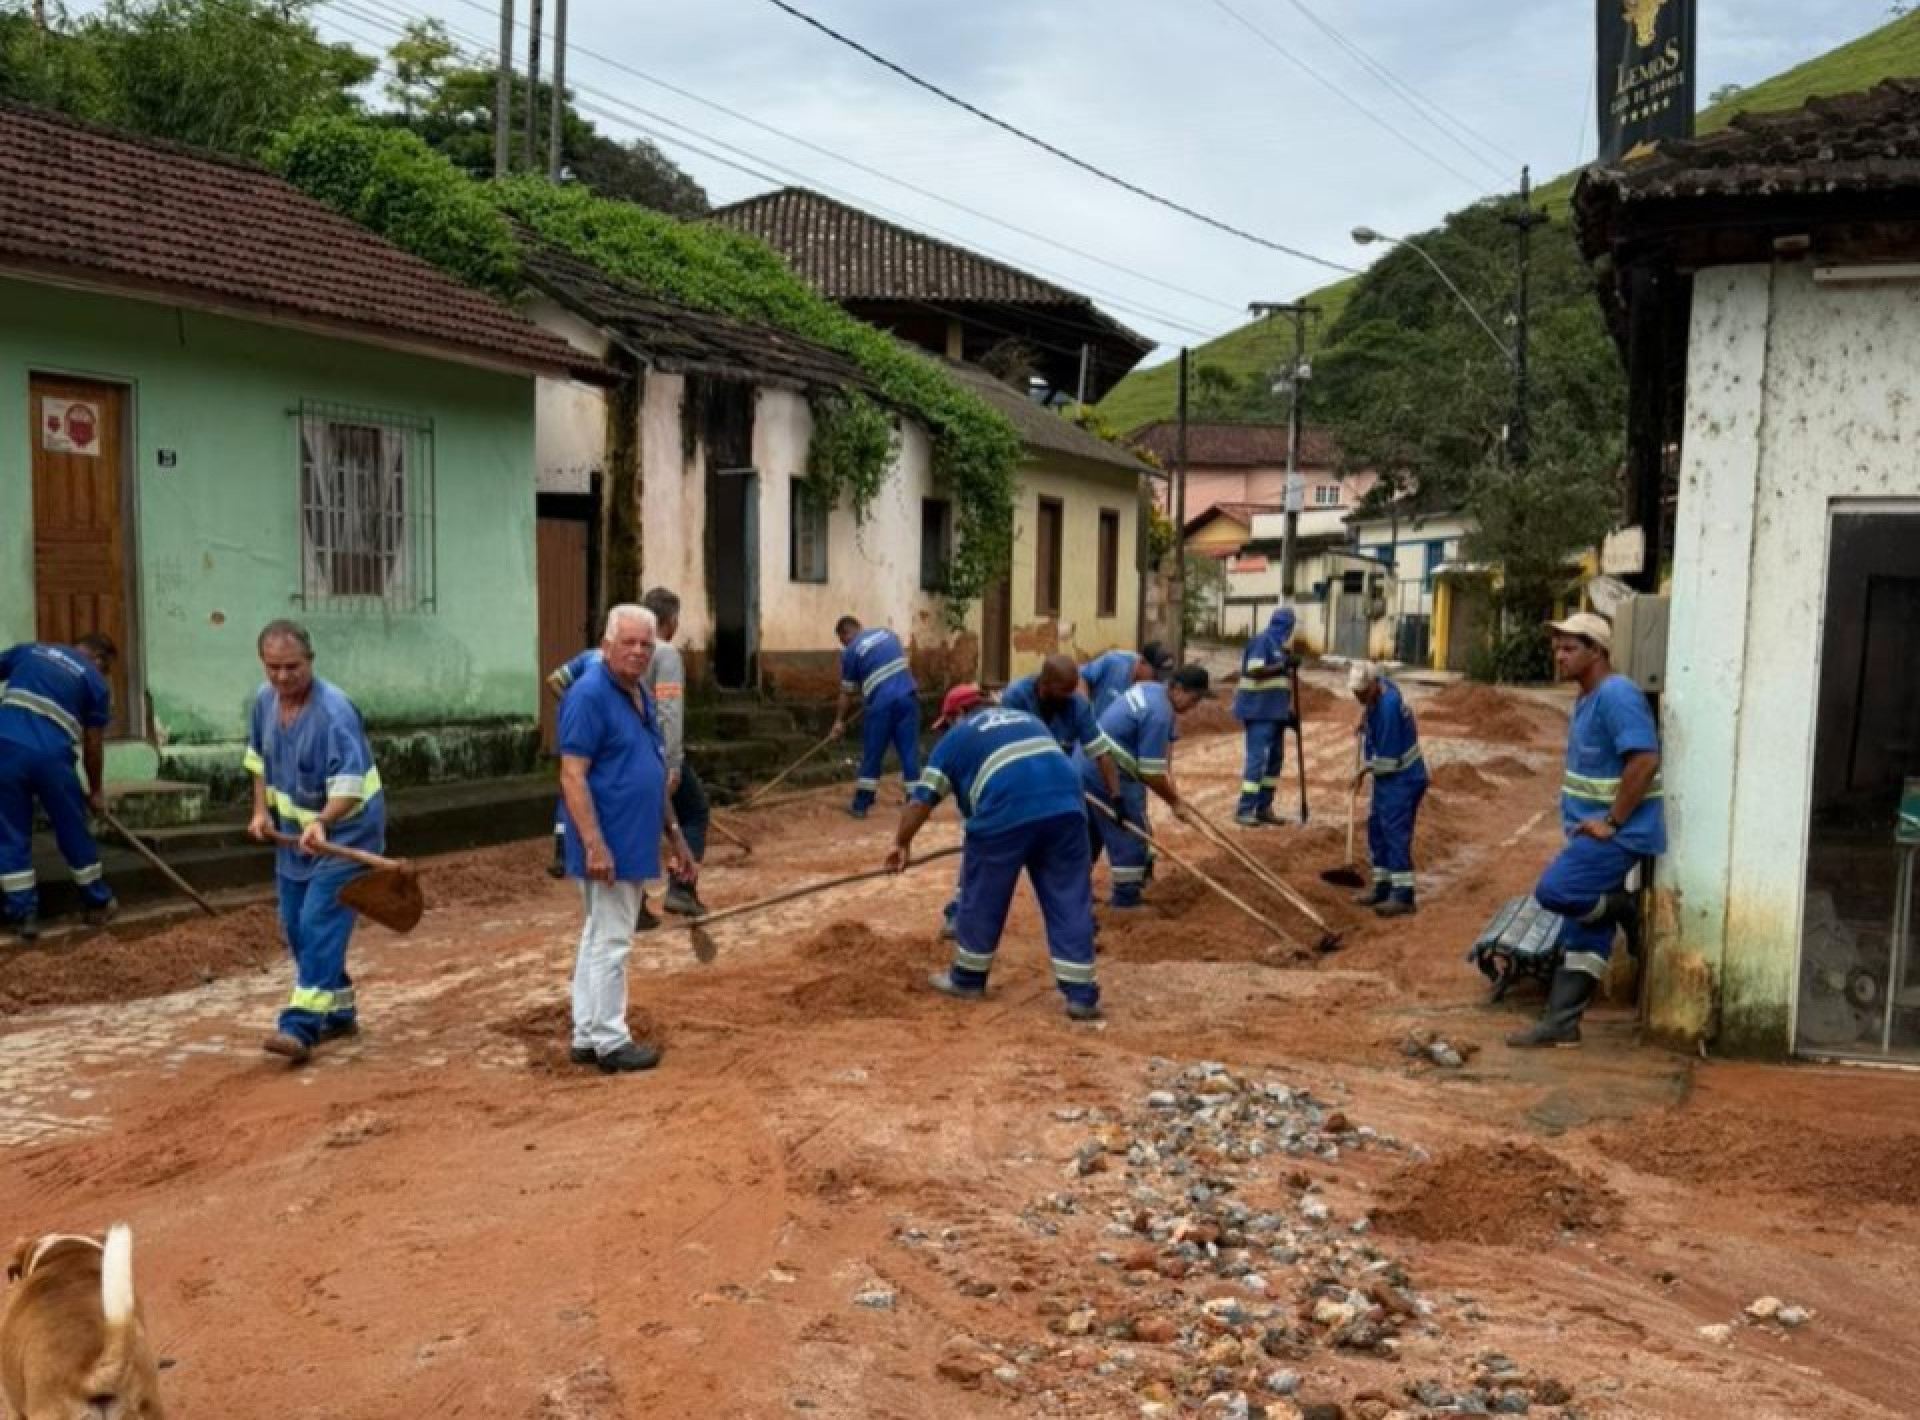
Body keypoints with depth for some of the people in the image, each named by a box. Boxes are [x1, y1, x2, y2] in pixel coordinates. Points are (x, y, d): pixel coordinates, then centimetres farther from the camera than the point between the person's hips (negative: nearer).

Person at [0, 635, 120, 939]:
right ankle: (97, 903, 26)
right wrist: (96, 790, 21)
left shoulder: (28, 649, 20)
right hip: (51, 756, -2)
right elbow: (92, 746, 10)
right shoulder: (96, 683, 10)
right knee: (74, 832, 14)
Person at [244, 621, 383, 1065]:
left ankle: (300, 1027, -16)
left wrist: (322, 823, -47)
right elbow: (259, 758, 16)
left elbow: (350, 783, -32)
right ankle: (339, 1012, 25)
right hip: (294, 832, 8)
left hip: (343, 833, -8)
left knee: (320, 926, -15)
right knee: (295, 927, 13)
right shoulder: (264, 699, -1)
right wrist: (262, 810, 6)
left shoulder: (334, 711, -26)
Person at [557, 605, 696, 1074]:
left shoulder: (640, 695, 12)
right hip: (609, 845, -10)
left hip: (633, 842, 10)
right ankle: (610, 1042, 9)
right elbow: (572, 777, -21)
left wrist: (675, 837, 19)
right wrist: (595, 845, -26)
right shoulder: (589, 695, -16)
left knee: (598, 939, 16)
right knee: (611, 943, -1)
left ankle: (588, 1037, 25)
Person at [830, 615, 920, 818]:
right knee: (910, 751, 6)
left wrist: (840, 721, 19)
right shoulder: (886, 633, 16)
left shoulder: (850, 651, 3)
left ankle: (861, 805, 13)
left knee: (872, 754, 6)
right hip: (908, 695, 4)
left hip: (883, 702, -4)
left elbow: (847, 692, 8)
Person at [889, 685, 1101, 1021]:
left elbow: (923, 798, 16)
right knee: (1070, 902, 9)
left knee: (983, 899, 14)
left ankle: (967, 979, 30)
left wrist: (902, 843, 25)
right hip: (1066, 806, 4)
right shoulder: (1026, 718, 33)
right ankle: (1081, 995, 10)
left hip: (1007, 813, -4)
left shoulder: (958, 736, 18)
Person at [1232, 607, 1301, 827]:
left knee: (1275, 759, 10)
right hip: (1259, 711, -9)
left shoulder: (1278, 646, 17)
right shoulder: (1262, 641, -10)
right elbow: (1255, 671, -23)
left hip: (1275, 712, 9)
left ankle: (1263, 808, 16)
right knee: (1257, 759, -11)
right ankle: (1244, 810, -9)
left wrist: (1289, 710, 22)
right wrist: (1284, 665, -21)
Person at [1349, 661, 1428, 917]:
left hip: (1404, 778, -10)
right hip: (1386, 775, 10)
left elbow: (1388, 755, -24)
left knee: (1395, 833, -10)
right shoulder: (1380, 687, 1)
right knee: (1376, 829, 13)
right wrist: (1365, 724, 11)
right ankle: (1382, 888, 20)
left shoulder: (1388, 705, -27)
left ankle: (1403, 896, -7)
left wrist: (1366, 768, -10)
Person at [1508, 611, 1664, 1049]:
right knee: (1583, 930, 9)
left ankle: (1625, 908, 4)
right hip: (1593, 831, 10)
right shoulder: (1587, 700, 14)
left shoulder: (1616, 695, -17)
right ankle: (1560, 1023, 13)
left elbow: (1645, 762, -26)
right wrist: (1585, 821, 14)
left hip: (1618, 834, -10)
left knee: (1553, 890, -21)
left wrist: (1611, 822, -22)